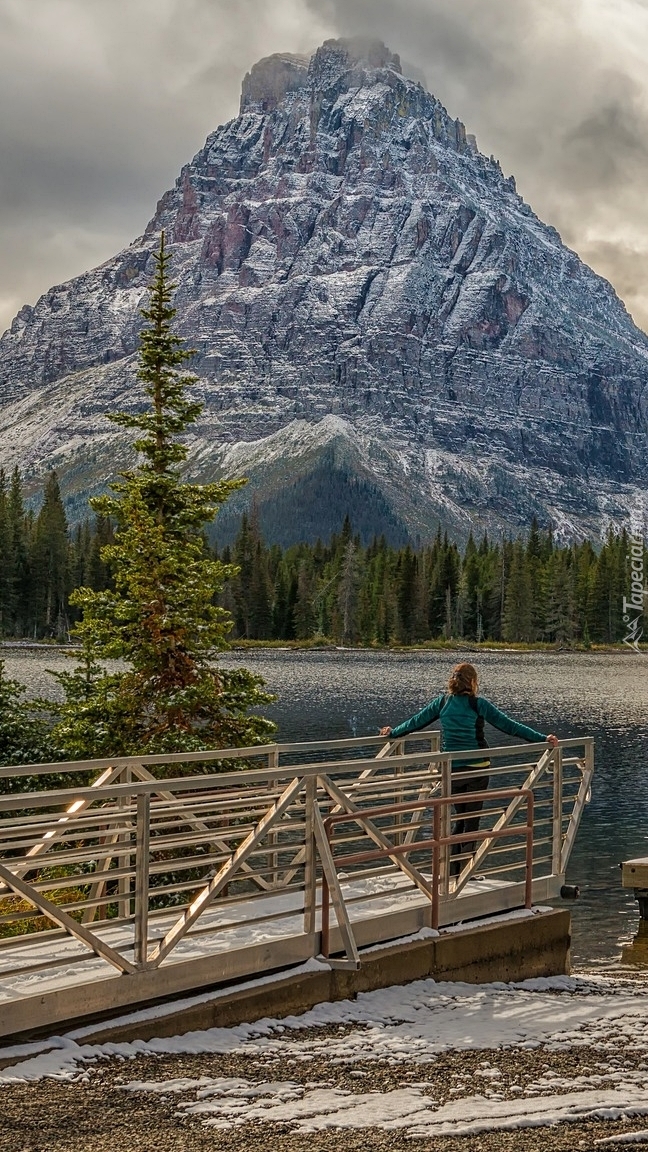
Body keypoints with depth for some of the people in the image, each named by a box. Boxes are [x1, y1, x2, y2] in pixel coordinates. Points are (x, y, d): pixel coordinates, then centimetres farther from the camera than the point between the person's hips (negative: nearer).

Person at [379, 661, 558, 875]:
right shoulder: (478, 704, -9)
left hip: (451, 769, 4)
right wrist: (542, 739, -8)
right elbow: (509, 726, -10)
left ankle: (452, 870, 12)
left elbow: (416, 722, 12)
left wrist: (393, 733, 29)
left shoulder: (442, 702, 2)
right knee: (472, 820, 6)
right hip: (477, 769, -4)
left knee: (461, 818, 17)